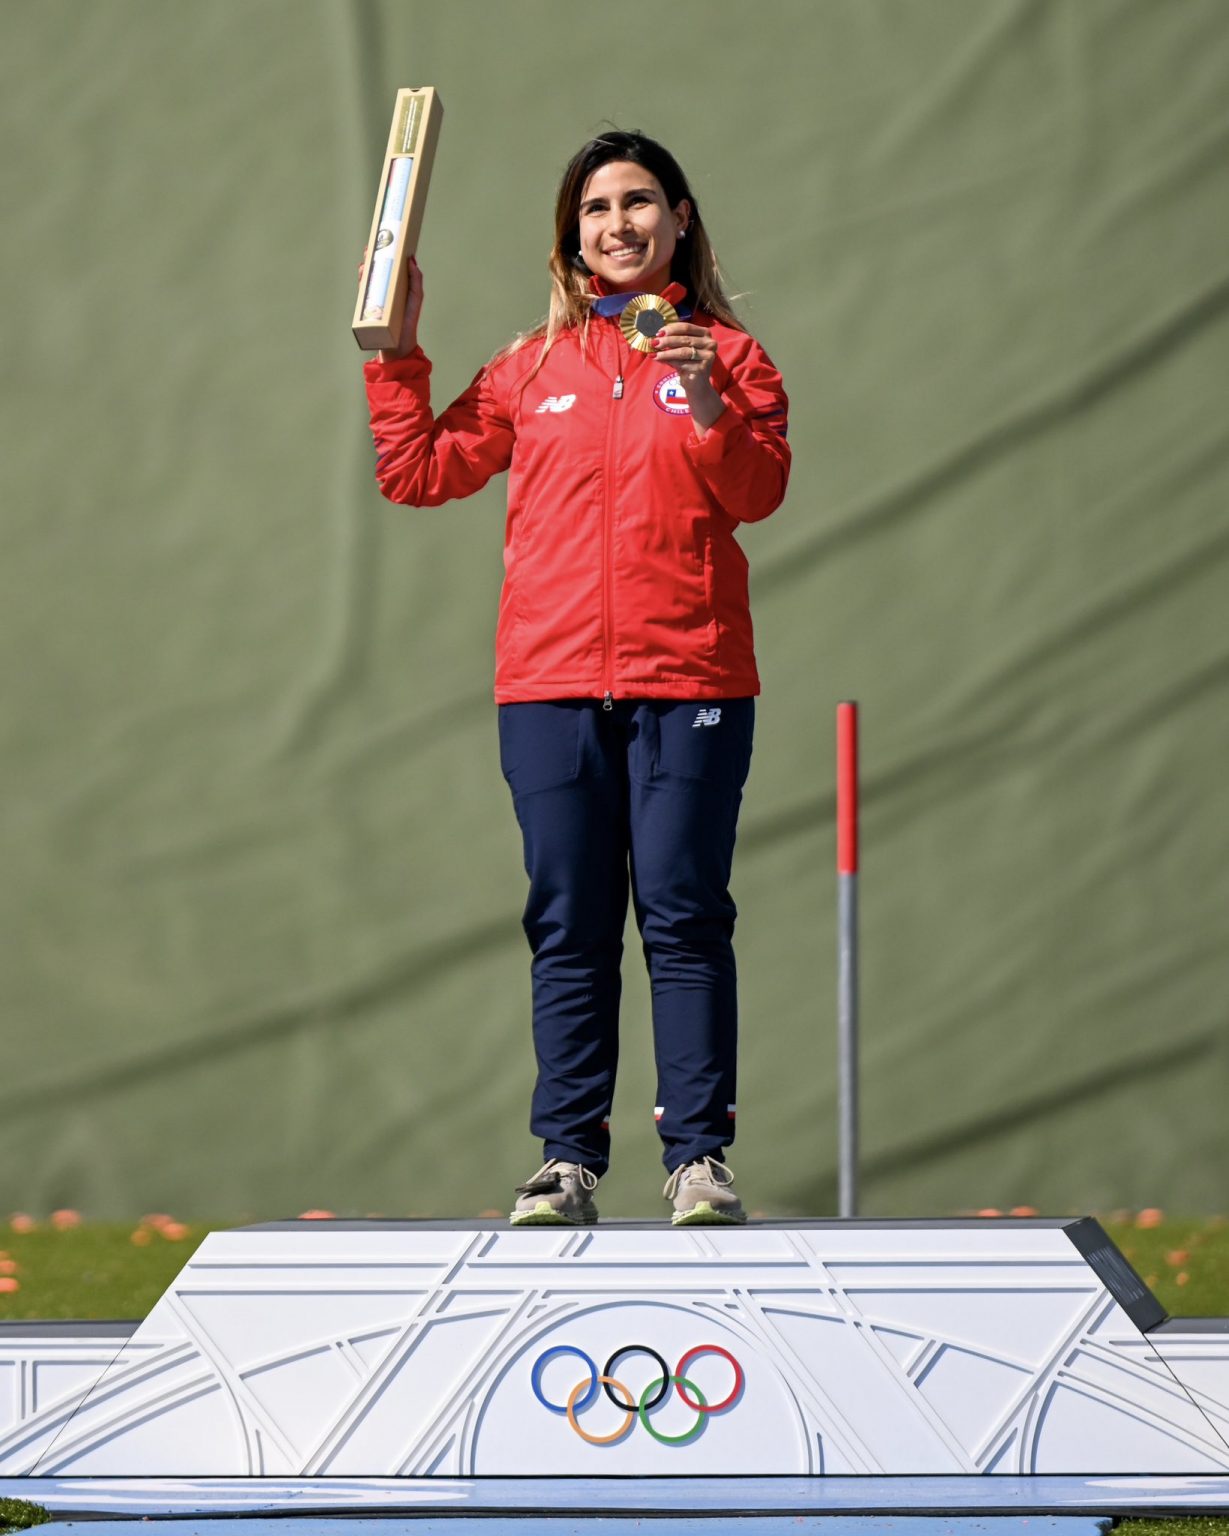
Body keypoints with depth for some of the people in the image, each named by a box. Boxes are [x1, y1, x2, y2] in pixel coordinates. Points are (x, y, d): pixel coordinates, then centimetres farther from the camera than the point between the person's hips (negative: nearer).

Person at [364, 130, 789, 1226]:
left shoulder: (725, 354, 9)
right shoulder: (533, 367, 14)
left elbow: (759, 494, -5)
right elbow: (420, 474, 15)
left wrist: (710, 411, -21)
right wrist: (398, 353, 8)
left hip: (688, 681, -2)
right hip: (551, 682, 2)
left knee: (684, 919, -5)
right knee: (569, 929, 1)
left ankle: (699, 1155, -4)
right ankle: (568, 1160, 2)